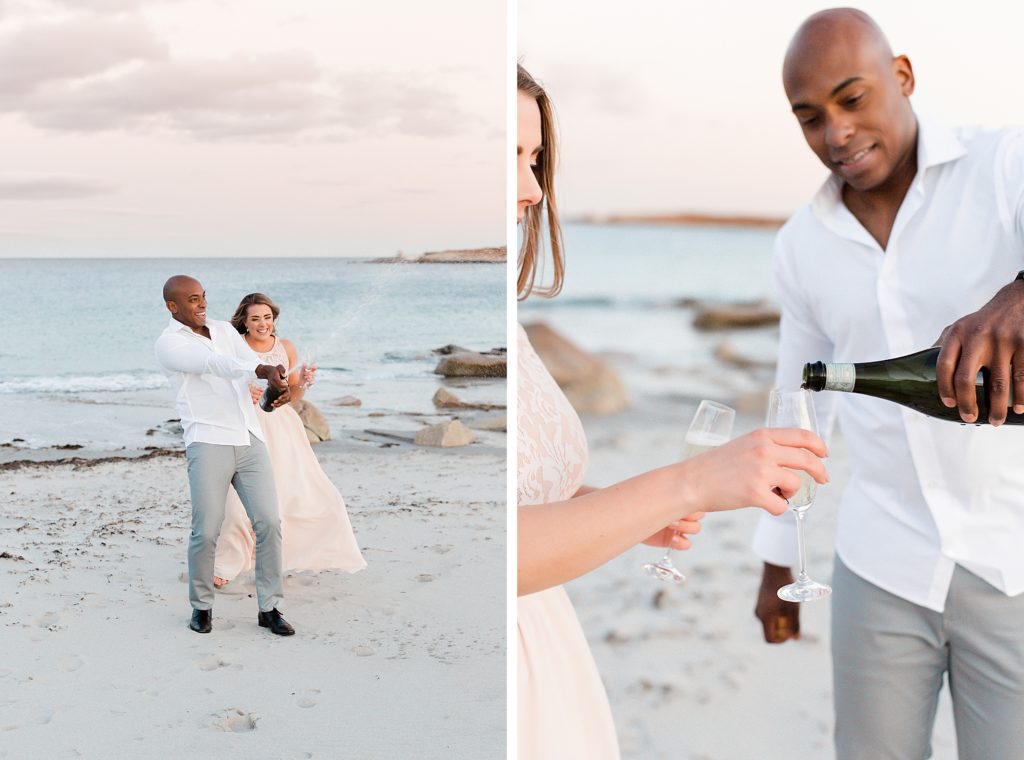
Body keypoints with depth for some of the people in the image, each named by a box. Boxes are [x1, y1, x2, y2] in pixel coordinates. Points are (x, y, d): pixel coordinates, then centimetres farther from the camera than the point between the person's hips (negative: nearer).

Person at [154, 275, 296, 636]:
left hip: (250, 441, 5)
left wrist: (278, 386, -18)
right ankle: (201, 606, 16)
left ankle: (269, 608, 6)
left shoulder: (224, 329, 17)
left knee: (268, 523, -3)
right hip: (208, 444, -5)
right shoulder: (168, 344, -3)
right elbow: (213, 364, -21)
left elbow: (255, 365, 6)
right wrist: (262, 371, -36)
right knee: (206, 532, -7)